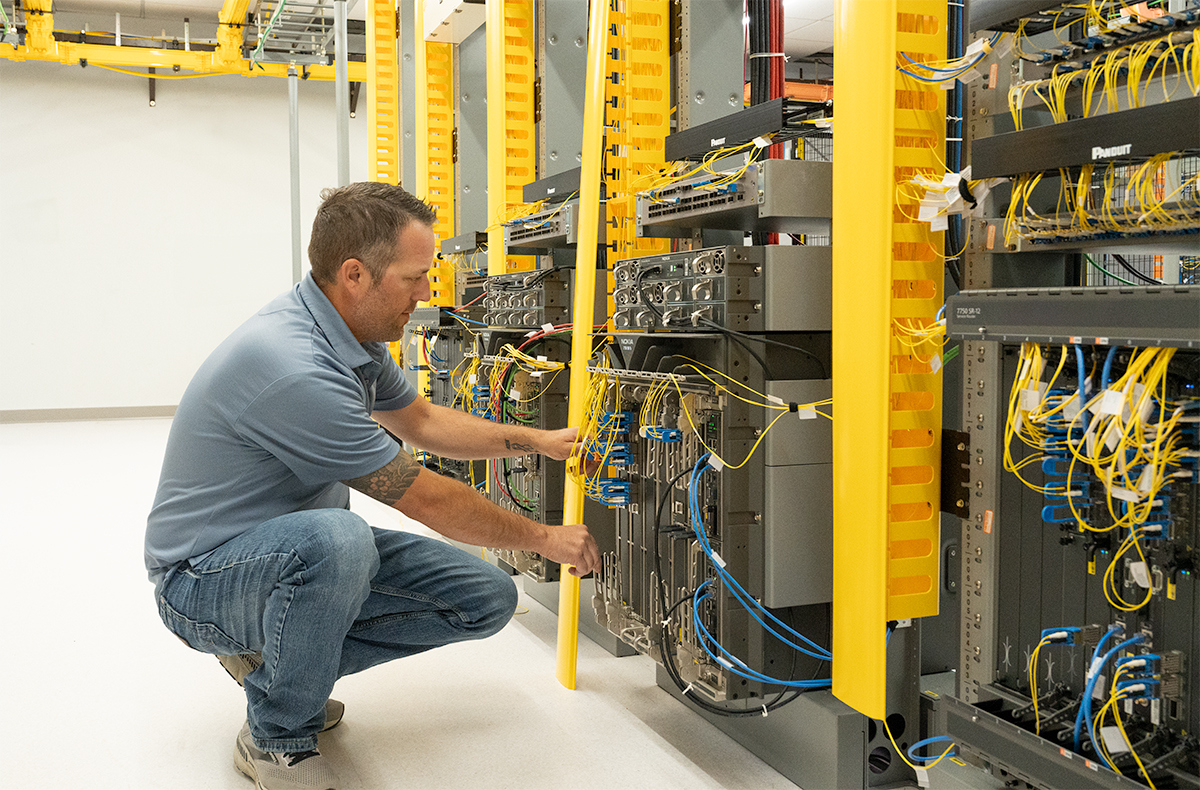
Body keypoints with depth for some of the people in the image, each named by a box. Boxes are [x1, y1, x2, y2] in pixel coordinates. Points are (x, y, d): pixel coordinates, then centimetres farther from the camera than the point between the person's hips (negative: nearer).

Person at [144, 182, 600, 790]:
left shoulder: (351, 331, -1)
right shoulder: (294, 367, -31)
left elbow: (419, 421, 17)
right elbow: (426, 499, -23)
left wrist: (539, 441, 11)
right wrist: (544, 539, -10)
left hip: (303, 548, 9)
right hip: (205, 577, -9)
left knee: (487, 599, -2)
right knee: (333, 536, -42)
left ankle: (278, 660, 9)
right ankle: (275, 740, -14)